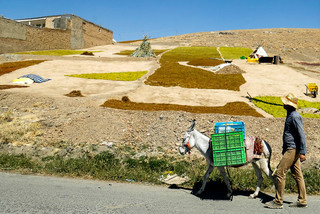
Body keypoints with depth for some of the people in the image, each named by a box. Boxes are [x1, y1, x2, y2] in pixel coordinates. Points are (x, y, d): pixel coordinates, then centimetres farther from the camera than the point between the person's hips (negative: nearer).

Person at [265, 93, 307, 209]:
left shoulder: (294, 117, -17)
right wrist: (284, 147, 27)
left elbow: (301, 135, -20)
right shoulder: (290, 115, 15)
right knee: (297, 175, 13)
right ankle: (302, 200, 20)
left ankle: (278, 202, -1)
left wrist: (302, 152, -21)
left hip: (293, 150, -10)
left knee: (280, 173, -8)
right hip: (290, 149, 10)